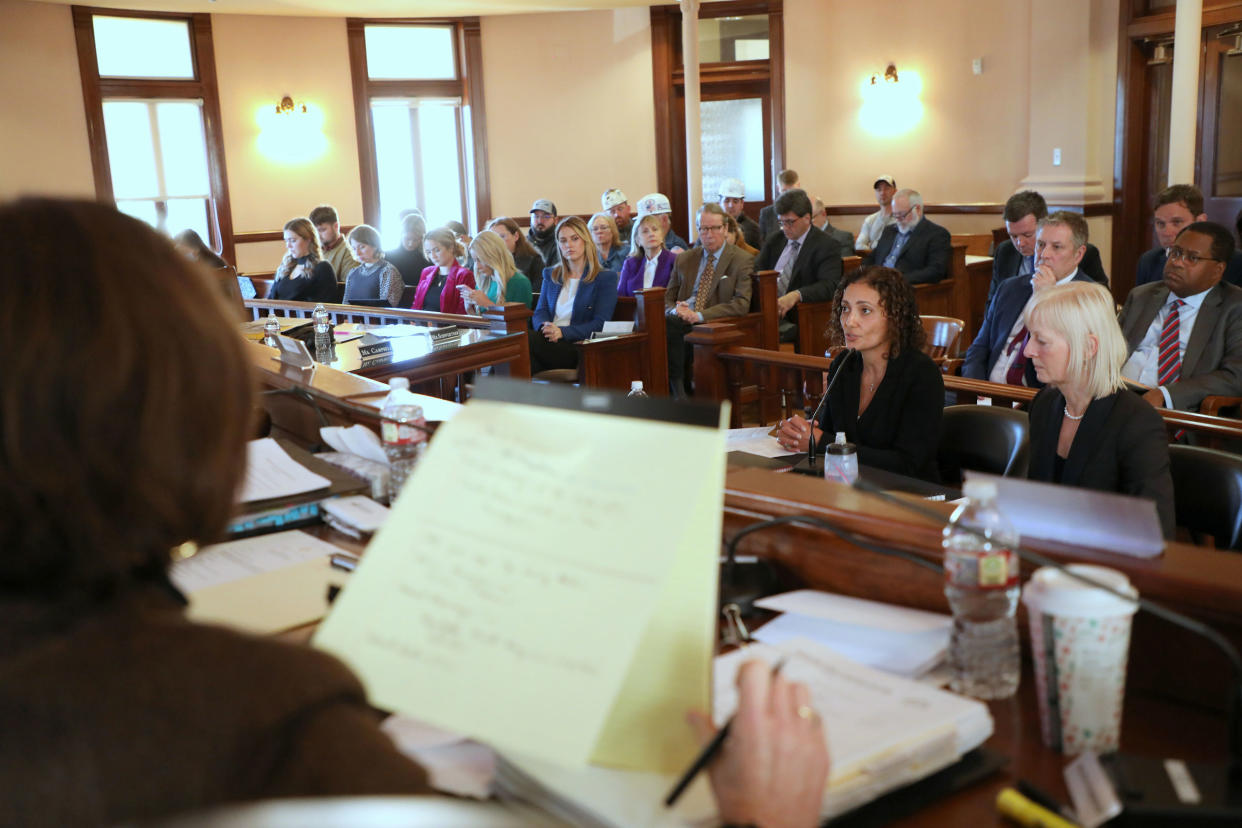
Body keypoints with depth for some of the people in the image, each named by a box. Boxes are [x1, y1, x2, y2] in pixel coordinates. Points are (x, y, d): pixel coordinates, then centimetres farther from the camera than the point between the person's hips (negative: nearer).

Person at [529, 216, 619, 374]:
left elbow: (600, 324, -2)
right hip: (549, 340, 4)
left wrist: (562, 331, -17)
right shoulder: (550, 275, 26)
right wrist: (545, 326, -10)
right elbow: (539, 312, 17)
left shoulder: (606, 278, 8)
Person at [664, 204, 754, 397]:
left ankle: (681, 389, -23)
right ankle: (679, 391, -27)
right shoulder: (684, 259, 20)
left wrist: (701, 315, -18)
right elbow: (667, 298, 21)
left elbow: (742, 303, -8)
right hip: (681, 322, 4)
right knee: (663, 325, -31)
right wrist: (674, 310, -7)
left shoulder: (742, 261, 5)